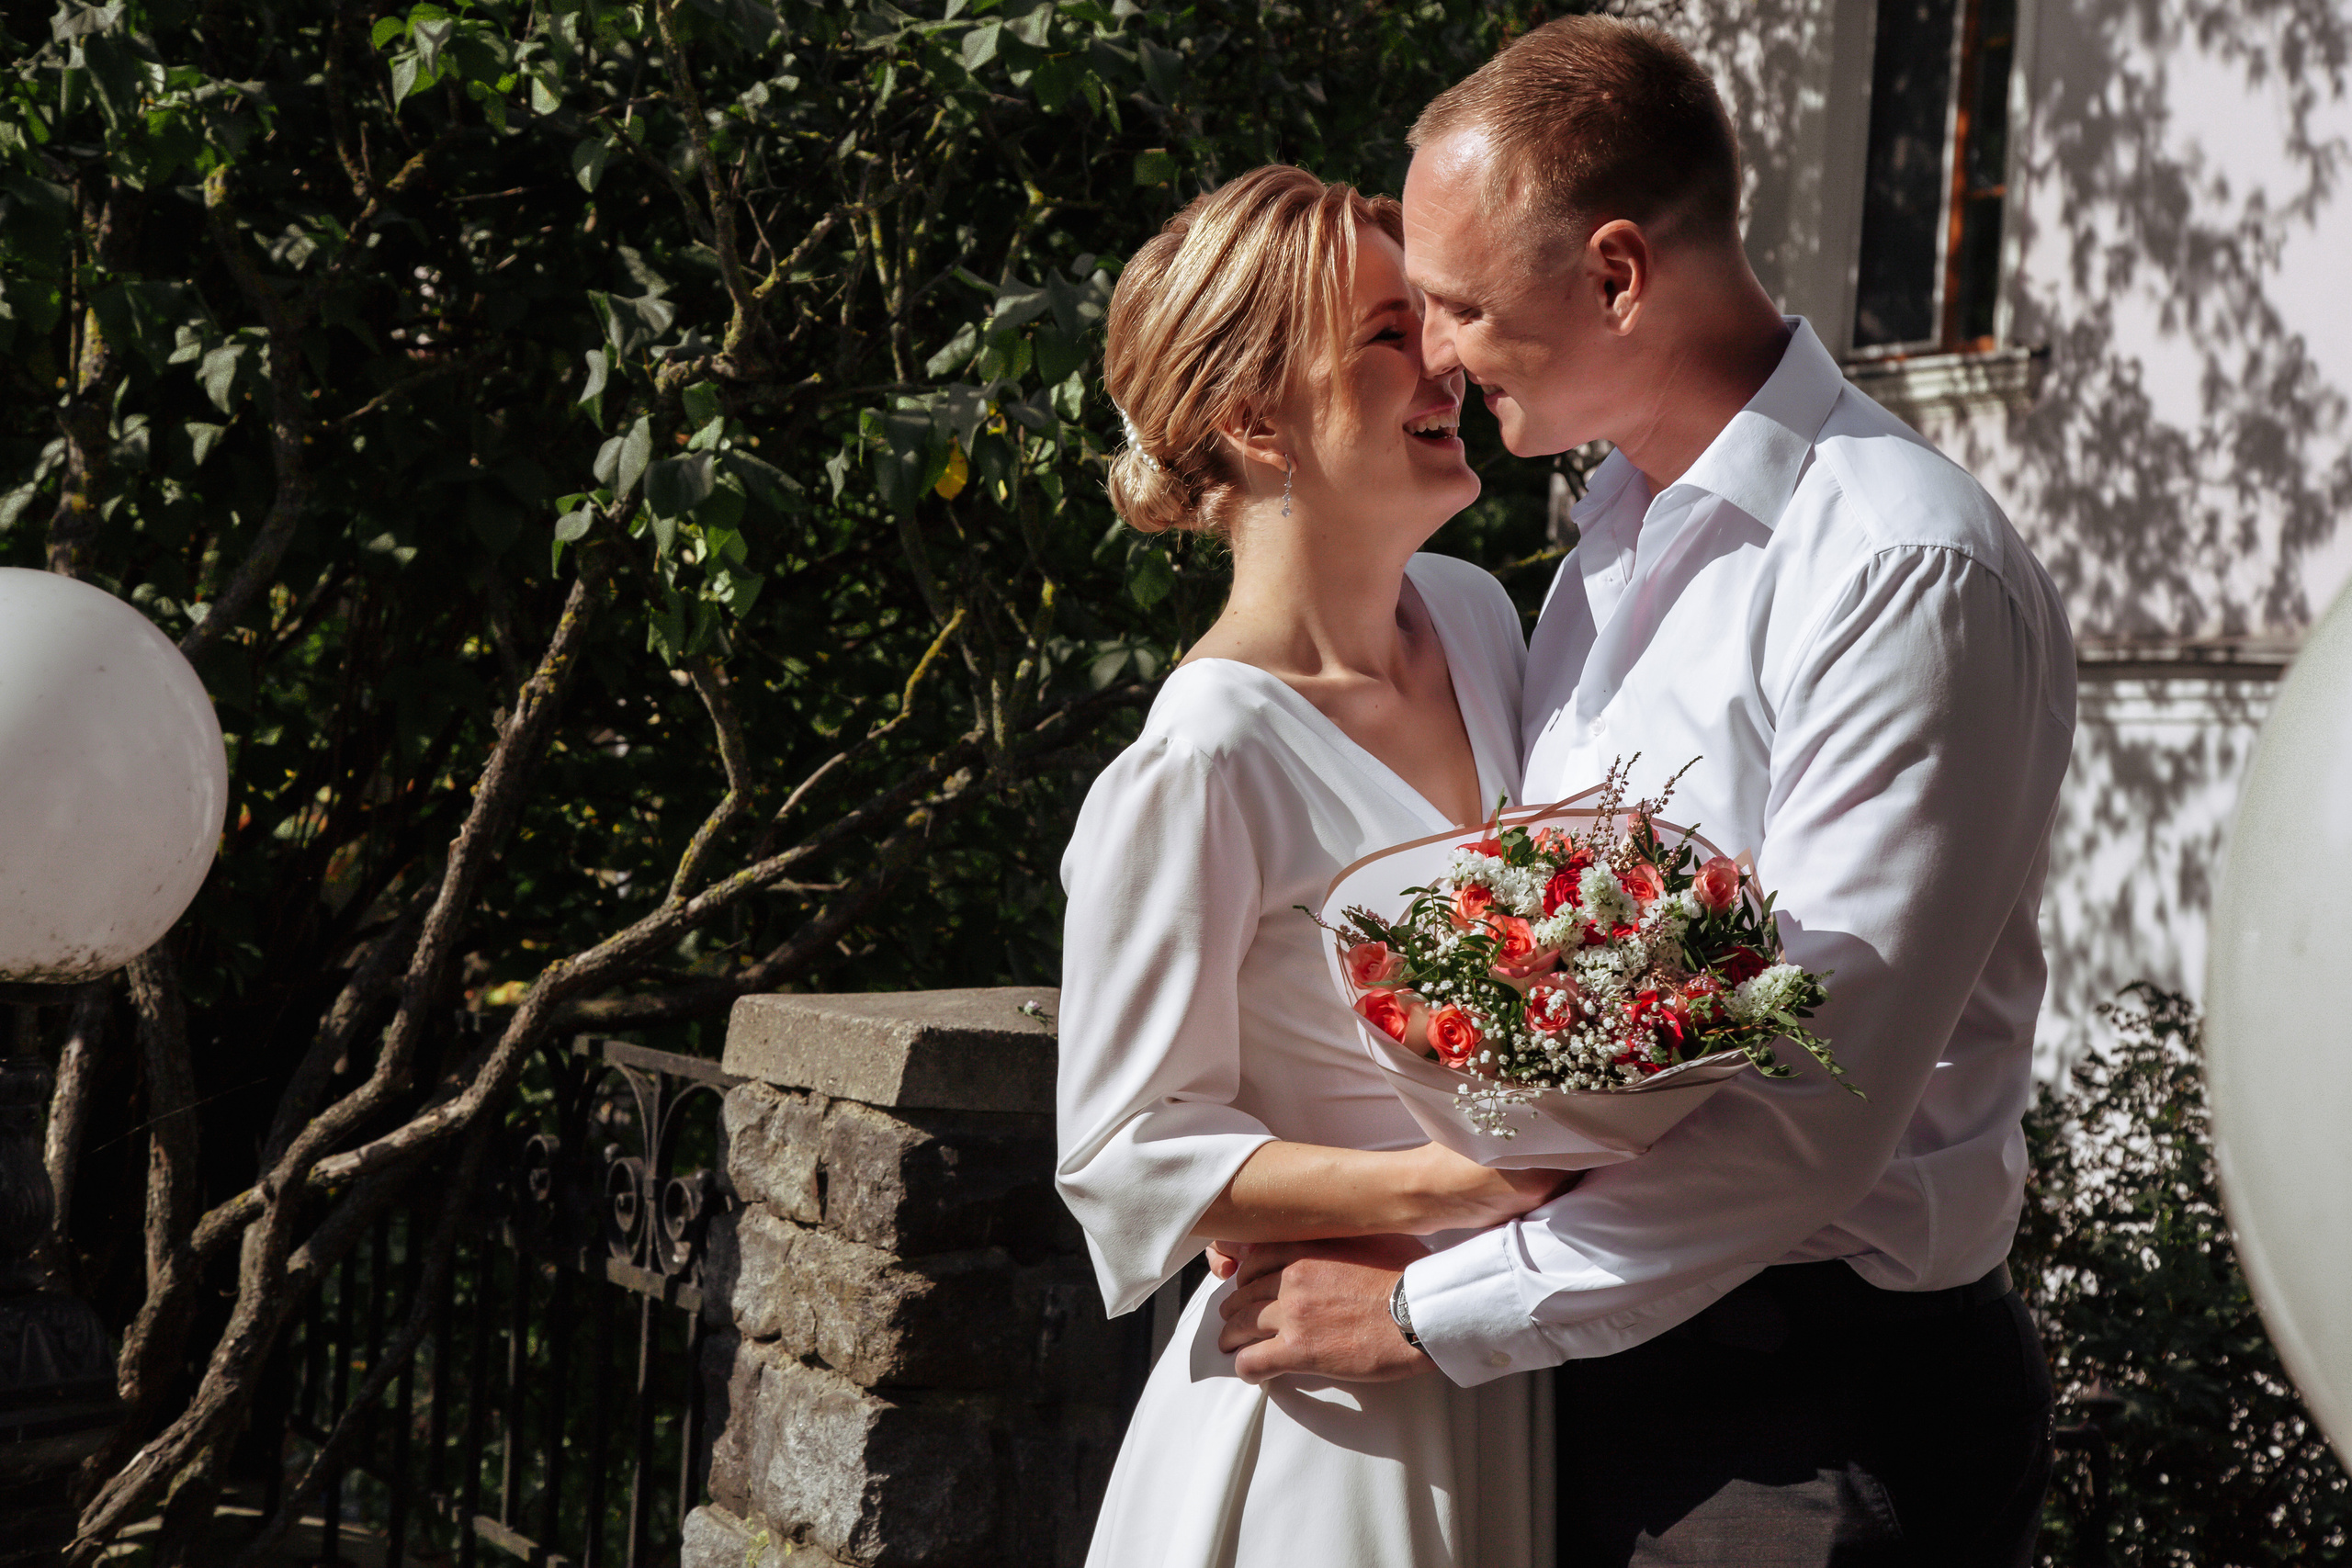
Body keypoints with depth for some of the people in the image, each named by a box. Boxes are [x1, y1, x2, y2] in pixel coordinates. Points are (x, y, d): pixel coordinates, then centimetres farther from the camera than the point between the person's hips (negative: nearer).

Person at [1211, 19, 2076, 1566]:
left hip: (1816, 1419, -7)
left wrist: (1432, 1308, -16)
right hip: (1604, 1351, 7)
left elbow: (1812, 1105, -21)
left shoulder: (1908, 571, -18)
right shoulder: (1621, 535, 9)